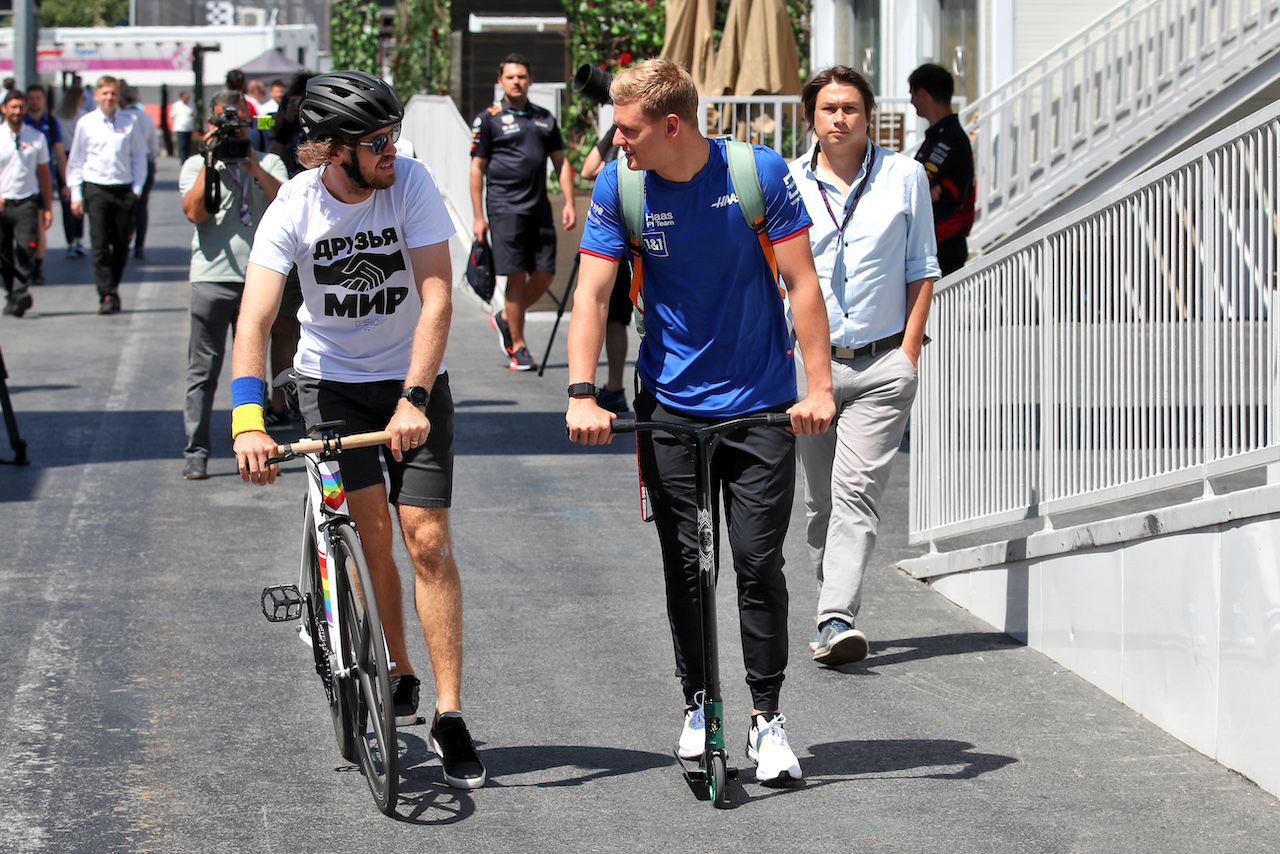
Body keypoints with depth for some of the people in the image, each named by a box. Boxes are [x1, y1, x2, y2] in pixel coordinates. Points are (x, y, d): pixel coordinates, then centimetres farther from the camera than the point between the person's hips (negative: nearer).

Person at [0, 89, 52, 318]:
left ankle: (19, 295, -22)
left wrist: (47, 207, 10)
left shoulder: (36, 137, 7)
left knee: (25, 252, -15)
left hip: (27, 202, 0)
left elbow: (44, 173, 12)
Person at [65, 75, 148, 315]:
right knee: (100, 246, -8)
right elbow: (76, 160, 11)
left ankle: (112, 289, 22)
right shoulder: (86, 123, 3)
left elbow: (139, 156, 9)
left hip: (124, 189, 1)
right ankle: (107, 296, -10)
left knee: (121, 245, 5)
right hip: (96, 189, -1)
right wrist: (76, 194, 8)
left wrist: (137, 188, 2)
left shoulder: (131, 121, 3)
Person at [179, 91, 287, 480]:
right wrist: (210, 163, -10)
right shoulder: (196, 165, 9)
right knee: (203, 369, -3)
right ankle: (196, 451, 0)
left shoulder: (268, 164, 12)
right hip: (212, 276, -2)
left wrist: (256, 169, -14)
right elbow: (194, 212, -8)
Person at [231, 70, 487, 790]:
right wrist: (249, 420, -37)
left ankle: (449, 717, -3)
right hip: (331, 382, 0)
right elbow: (255, 319, -24)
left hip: (414, 381, 0)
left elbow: (437, 299, -21)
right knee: (372, 530, -12)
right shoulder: (295, 209, -17)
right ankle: (398, 676, 11)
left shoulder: (412, 183, -17)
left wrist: (414, 400, -30)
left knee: (428, 539, -8)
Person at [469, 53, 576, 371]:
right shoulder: (488, 119, 2)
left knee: (545, 275, 2)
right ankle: (518, 348, 3)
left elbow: (561, 162, 17)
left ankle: (505, 319, 25)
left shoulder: (544, 118, 15)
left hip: (539, 209, 5)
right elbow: (477, 168, 1)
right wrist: (478, 217, -5)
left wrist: (569, 203, 6)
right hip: (506, 209, -5)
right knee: (516, 276, -6)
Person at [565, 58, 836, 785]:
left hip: (761, 403, -2)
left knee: (759, 562, -3)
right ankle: (697, 705, 20)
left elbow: (802, 283, -8)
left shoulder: (759, 173, -11)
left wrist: (819, 387, -14)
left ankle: (768, 718, 7)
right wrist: (582, 394, -17)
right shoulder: (618, 186, -6)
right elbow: (593, 293, -6)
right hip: (670, 404, 2)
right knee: (685, 562, 4)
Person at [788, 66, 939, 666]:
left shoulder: (904, 177, 4)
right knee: (820, 499, 7)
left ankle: (837, 620, -20)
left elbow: (921, 271, 7)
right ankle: (837, 613, 19)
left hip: (883, 367, -2)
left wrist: (909, 351, -1)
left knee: (856, 489, -13)